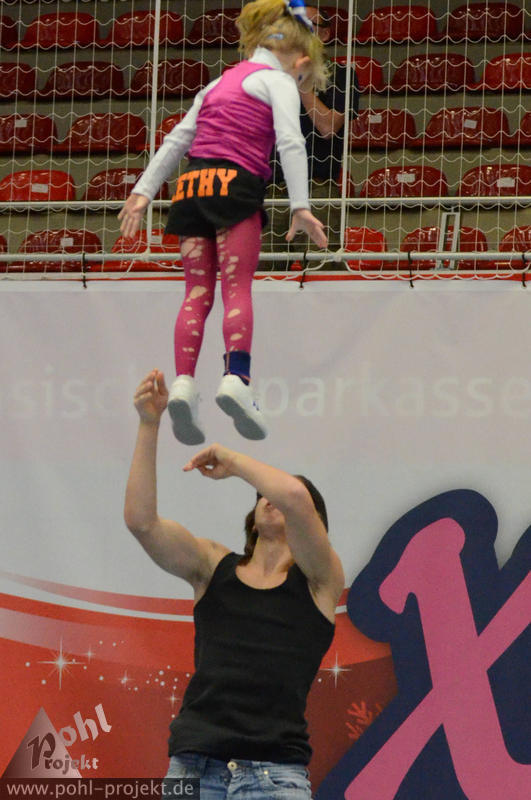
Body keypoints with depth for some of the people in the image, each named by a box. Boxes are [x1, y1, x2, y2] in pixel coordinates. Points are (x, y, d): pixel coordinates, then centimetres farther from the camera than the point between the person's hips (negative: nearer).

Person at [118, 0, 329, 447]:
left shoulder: (220, 84, 28)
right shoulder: (278, 82, 6)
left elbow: (177, 139, 24)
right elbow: (290, 142, -8)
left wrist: (145, 191, 23)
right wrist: (300, 207, -13)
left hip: (193, 186, 6)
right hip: (234, 184, -6)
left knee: (198, 292, 1)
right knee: (238, 287, -10)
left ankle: (184, 382, -15)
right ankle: (236, 378, -26)